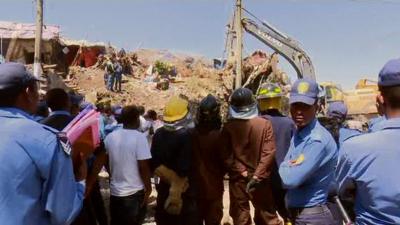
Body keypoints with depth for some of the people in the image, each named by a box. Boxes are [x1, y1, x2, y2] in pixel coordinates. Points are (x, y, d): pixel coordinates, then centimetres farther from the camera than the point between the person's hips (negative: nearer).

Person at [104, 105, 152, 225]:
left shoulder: (110, 137, 0)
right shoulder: (139, 137, -17)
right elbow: (143, 166, -19)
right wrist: (148, 188, -6)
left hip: (115, 191, 5)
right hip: (135, 192, -5)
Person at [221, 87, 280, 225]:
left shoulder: (228, 127, -10)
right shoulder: (265, 124, -8)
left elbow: (227, 155, -12)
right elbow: (269, 152, -12)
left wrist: (242, 172, -8)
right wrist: (257, 175, -11)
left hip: (237, 179, 0)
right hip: (260, 179, 1)